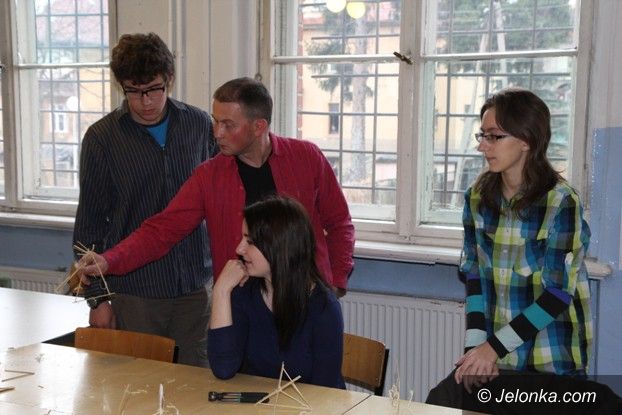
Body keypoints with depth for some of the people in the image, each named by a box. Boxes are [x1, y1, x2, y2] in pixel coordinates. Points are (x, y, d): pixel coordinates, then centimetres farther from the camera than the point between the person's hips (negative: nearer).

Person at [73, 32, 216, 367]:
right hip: (134, 293, -2)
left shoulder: (199, 125, 2)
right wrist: (97, 297, -1)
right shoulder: (102, 137, -3)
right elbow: (90, 224, 2)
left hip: (196, 288, 2)